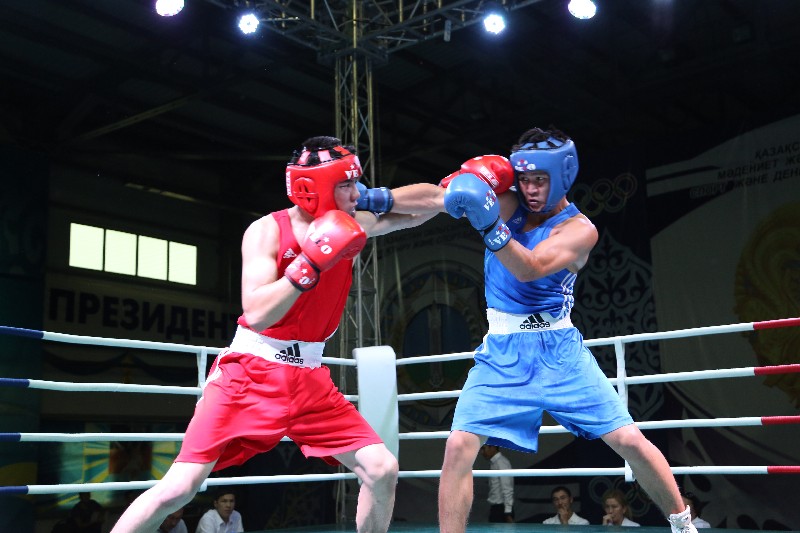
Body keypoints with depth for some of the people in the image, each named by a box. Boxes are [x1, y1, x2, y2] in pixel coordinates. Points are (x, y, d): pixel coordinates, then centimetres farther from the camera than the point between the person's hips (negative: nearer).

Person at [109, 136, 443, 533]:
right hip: (250, 371, -4)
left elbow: (433, 201, 4)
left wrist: (379, 199, -12)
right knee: (179, 488, -13)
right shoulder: (267, 230, -13)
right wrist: (311, 263, -29)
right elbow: (256, 314, -24)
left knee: (382, 469, -4)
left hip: (308, 377, 5)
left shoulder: (351, 226, 1)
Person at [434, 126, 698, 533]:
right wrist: (467, 187, -39)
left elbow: (528, 269, -23)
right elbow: (471, 191, -17)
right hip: (501, 352, 2)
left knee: (630, 442, -1)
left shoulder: (580, 229, -6)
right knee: (459, 446, -14)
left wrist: (491, 227, -39)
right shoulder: (510, 202, 4)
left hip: (559, 350, -2)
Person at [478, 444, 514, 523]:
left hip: (501, 508, -9)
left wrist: (508, 513, -19)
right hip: (495, 507, 9)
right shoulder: (493, 463, 14)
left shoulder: (501, 462, -13)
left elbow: (507, 489, -17)